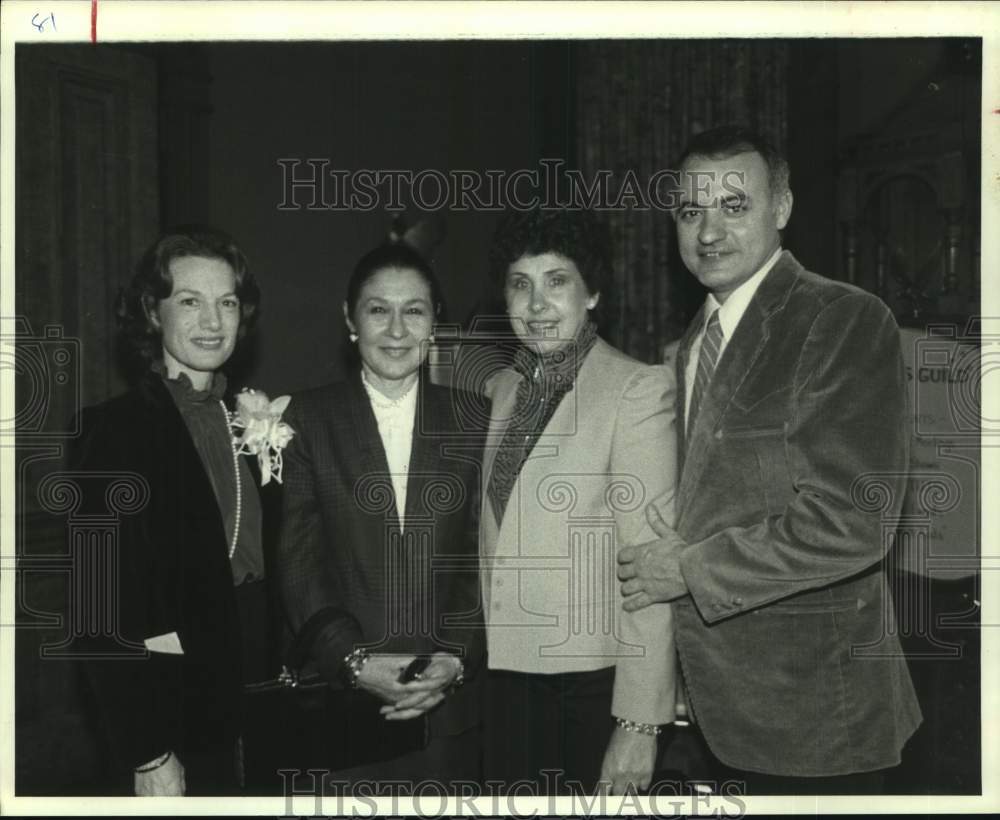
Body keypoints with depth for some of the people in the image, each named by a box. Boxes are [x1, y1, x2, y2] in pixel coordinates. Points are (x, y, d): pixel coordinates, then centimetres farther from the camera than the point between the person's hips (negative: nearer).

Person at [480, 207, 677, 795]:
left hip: (593, 684, -5)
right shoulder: (502, 389, 7)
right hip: (507, 675, 5)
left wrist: (639, 724, -18)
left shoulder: (639, 389, -12)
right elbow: (495, 543, 11)